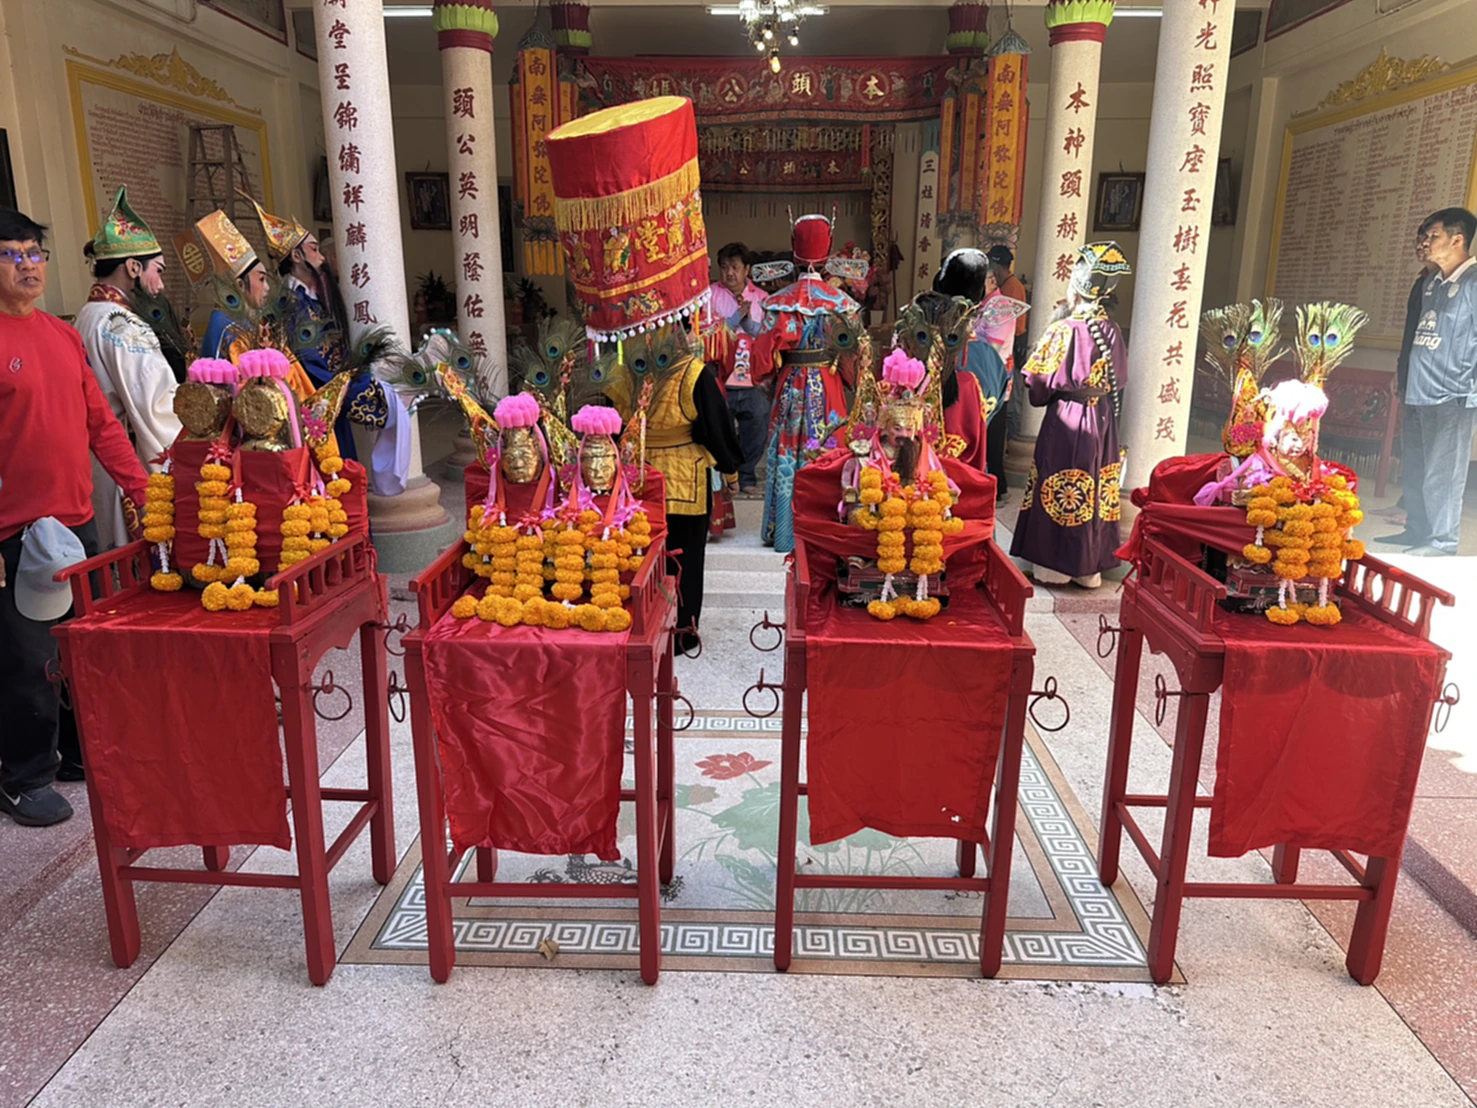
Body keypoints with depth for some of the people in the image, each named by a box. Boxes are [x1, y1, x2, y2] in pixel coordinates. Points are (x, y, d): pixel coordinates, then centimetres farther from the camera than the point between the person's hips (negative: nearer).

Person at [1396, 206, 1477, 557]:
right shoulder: (1430, 284, 16)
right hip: (1418, 394, 8)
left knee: (1442, 474, -6)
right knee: (1412, 470, 14)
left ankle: (1442, 542, 1)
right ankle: (1416, 532, 24)